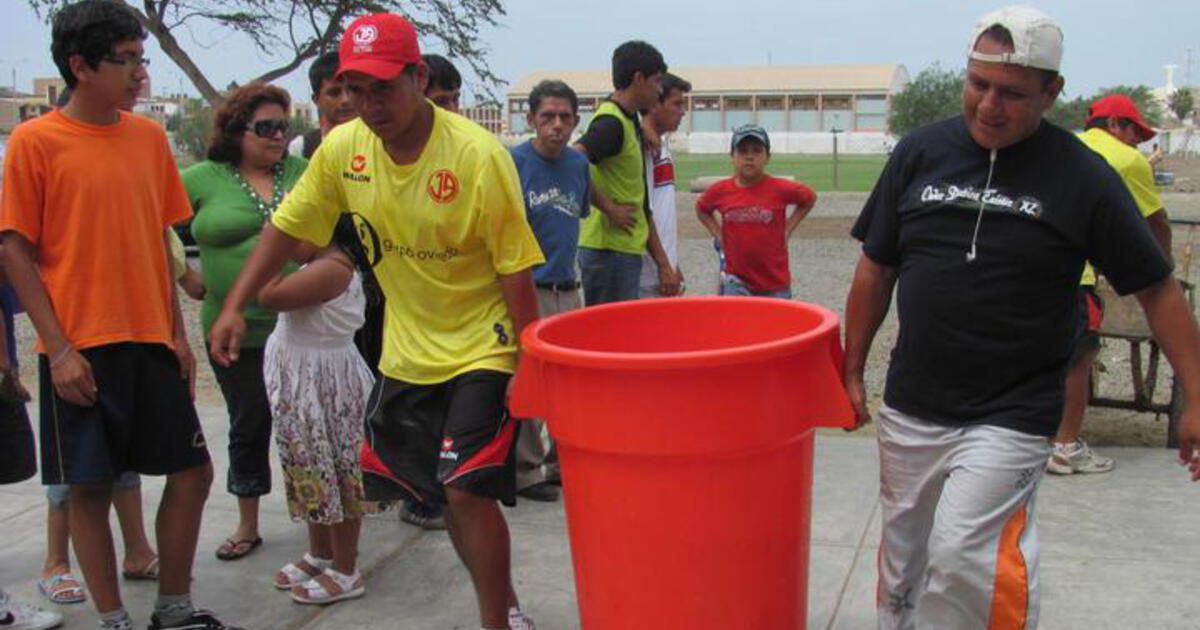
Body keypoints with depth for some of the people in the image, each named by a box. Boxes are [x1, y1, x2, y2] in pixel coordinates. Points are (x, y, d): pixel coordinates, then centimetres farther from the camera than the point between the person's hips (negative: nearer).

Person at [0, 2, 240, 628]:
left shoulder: (149, 136, 7)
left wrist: (177, 331, 9)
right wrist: (58, 348, -11)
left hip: (150, 341, 5)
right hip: (79, 349, -5)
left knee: (192, 470, 7)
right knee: (89, 485, 4)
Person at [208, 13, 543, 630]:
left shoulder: (478, 155, -21)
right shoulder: (343, 149, -6)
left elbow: (515, 269, -18)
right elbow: (287, 226, 6)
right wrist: (234, 307, 1)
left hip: (482, 349, -6)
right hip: (407, 351, 6)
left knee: (467, 490, -15)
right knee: (445, 493, 13)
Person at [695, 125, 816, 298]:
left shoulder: (780, 189, -7)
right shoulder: (720, 191, -2)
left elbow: (810, 198, 11)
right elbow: (702, 209, 19)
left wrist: (788, 229, 3)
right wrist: (718, 234, 5)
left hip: (775, 284, 0)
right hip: (736, 281, 0)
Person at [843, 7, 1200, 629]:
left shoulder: (1082, 177, -6)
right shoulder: (920, 152, 2)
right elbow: (876, 270, 9)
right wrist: (852, 371, 11)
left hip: (1010, 416, -4)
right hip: (909, 409, 4)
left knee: (961, 557, -17)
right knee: (902, 561, 14)